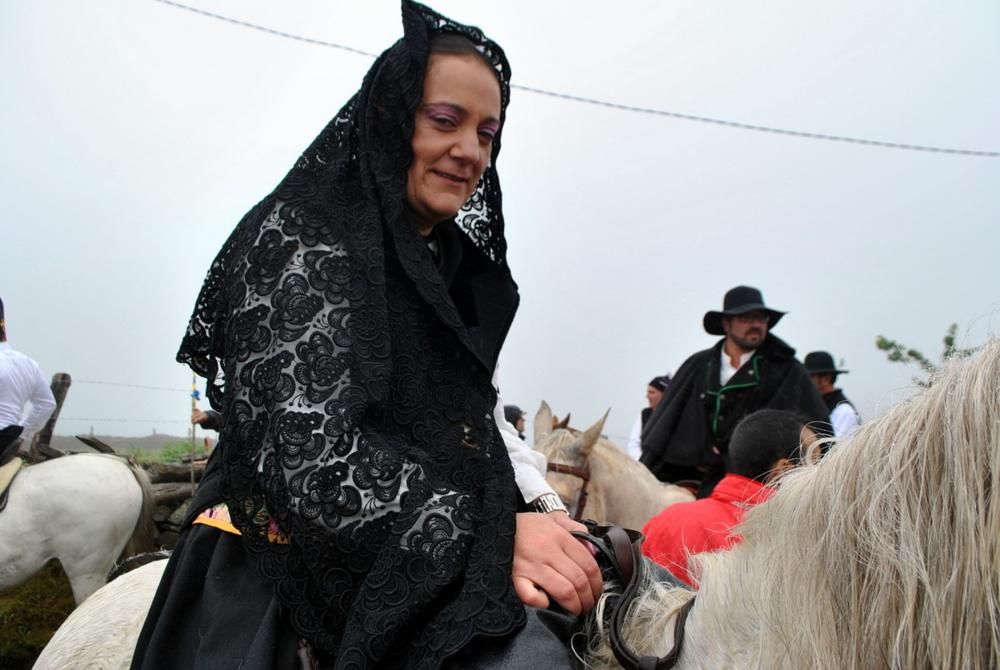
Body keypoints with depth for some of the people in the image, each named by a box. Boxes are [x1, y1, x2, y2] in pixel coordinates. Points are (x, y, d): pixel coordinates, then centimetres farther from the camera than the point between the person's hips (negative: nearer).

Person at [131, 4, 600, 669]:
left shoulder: (458, 271, 16)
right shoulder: (299, 241, -7)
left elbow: (485, 423, 13)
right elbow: (311, 457, -17)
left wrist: (540, 510, -6)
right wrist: (497, 536, -21)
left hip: (442, 578, 7)